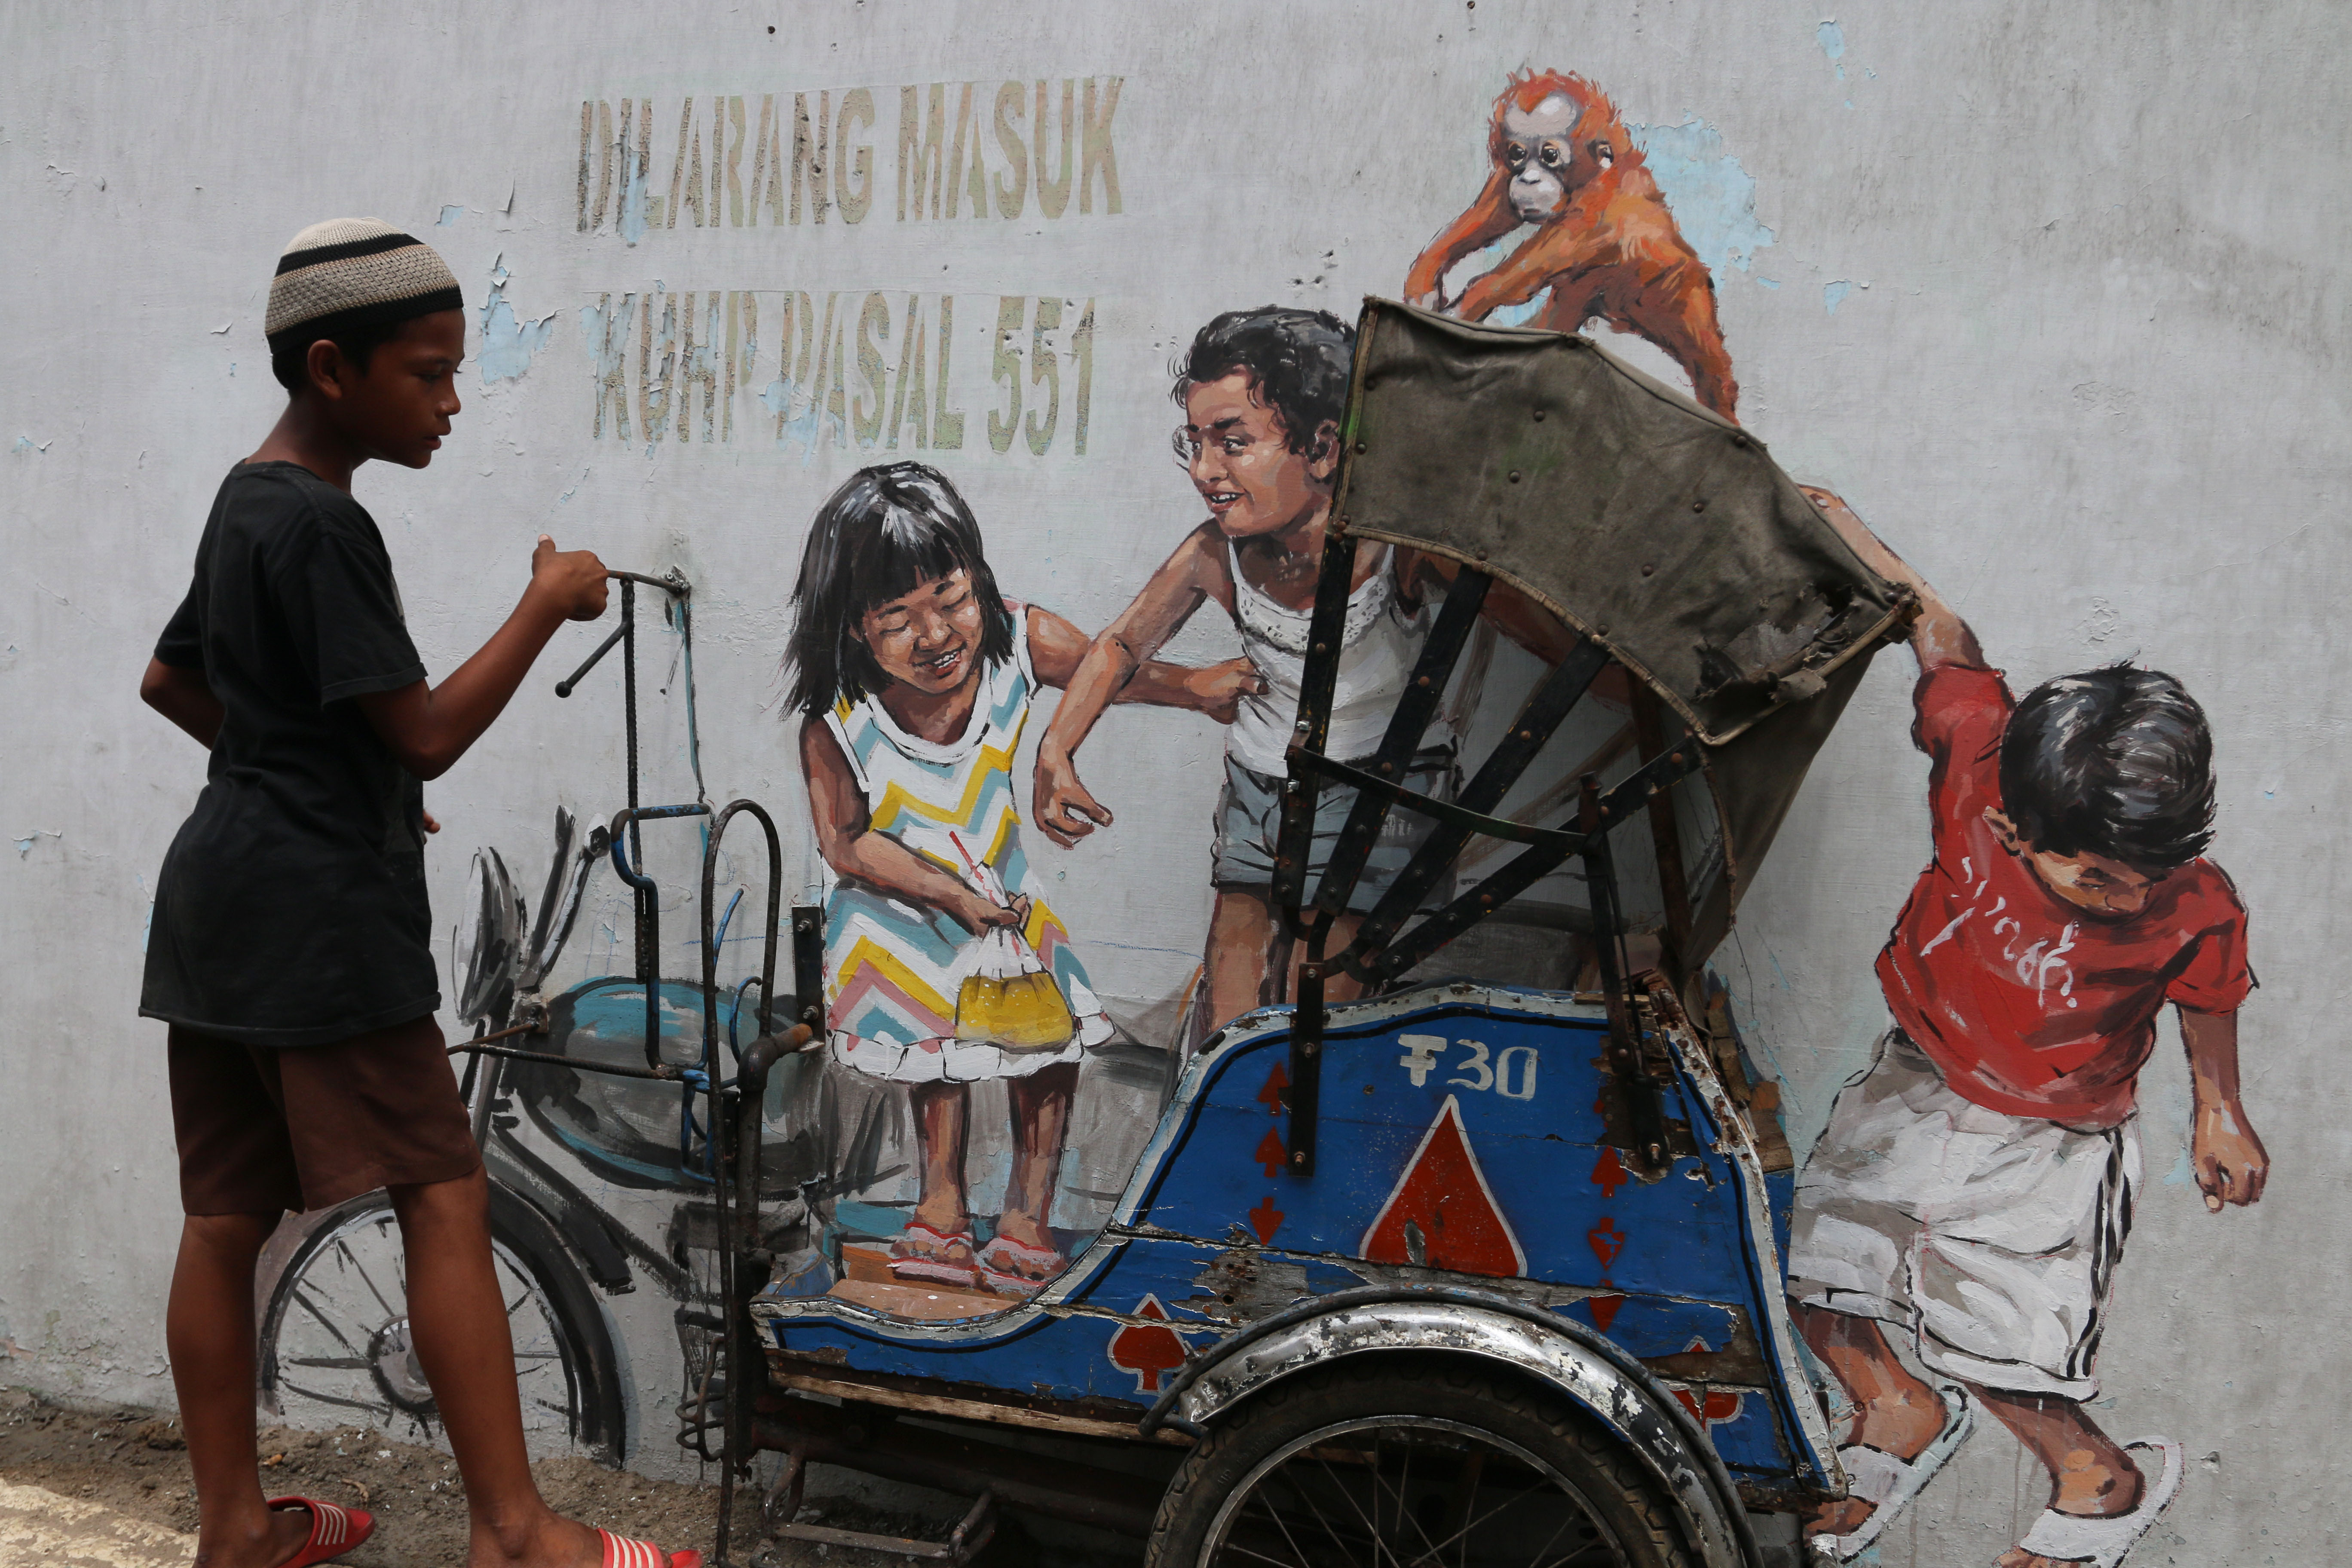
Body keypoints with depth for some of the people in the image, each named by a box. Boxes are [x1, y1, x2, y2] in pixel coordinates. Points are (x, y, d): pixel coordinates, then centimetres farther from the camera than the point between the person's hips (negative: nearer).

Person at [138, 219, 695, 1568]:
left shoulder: (246, 500, 15)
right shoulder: (324, 526, -15)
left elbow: (169, 680, 27)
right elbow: (429, 733, -17)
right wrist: (551, 604, -10)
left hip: (221, 901, 10)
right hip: (322, 915, -10)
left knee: (226, 1217, 11)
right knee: (447, 1201, -5)